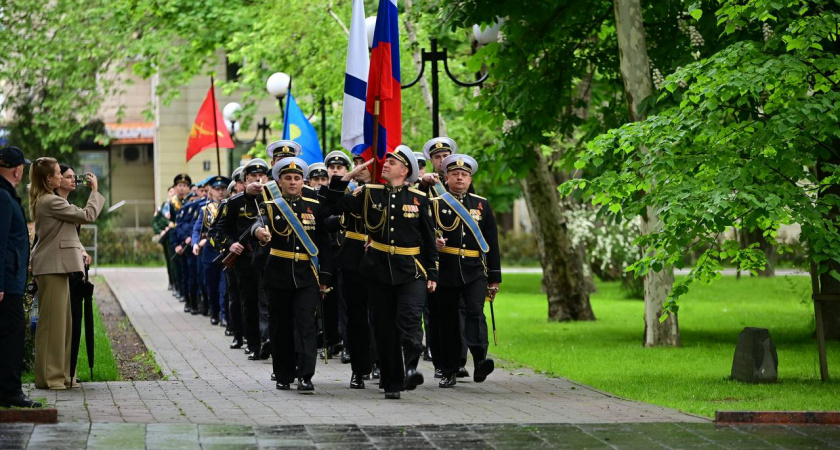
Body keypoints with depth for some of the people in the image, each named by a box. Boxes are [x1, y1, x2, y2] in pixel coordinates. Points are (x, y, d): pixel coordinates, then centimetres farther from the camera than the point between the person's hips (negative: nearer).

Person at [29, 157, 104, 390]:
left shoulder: (43, 201, 17)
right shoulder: (50, 202, -16)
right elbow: (87, 215, -13)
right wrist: (94, 190, -2)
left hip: (56, 266, 11)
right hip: (52, 267, -11)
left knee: (62, 321, 12)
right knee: (52, 321, -7)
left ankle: (60, 374, 15)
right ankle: (48, 376, -4)